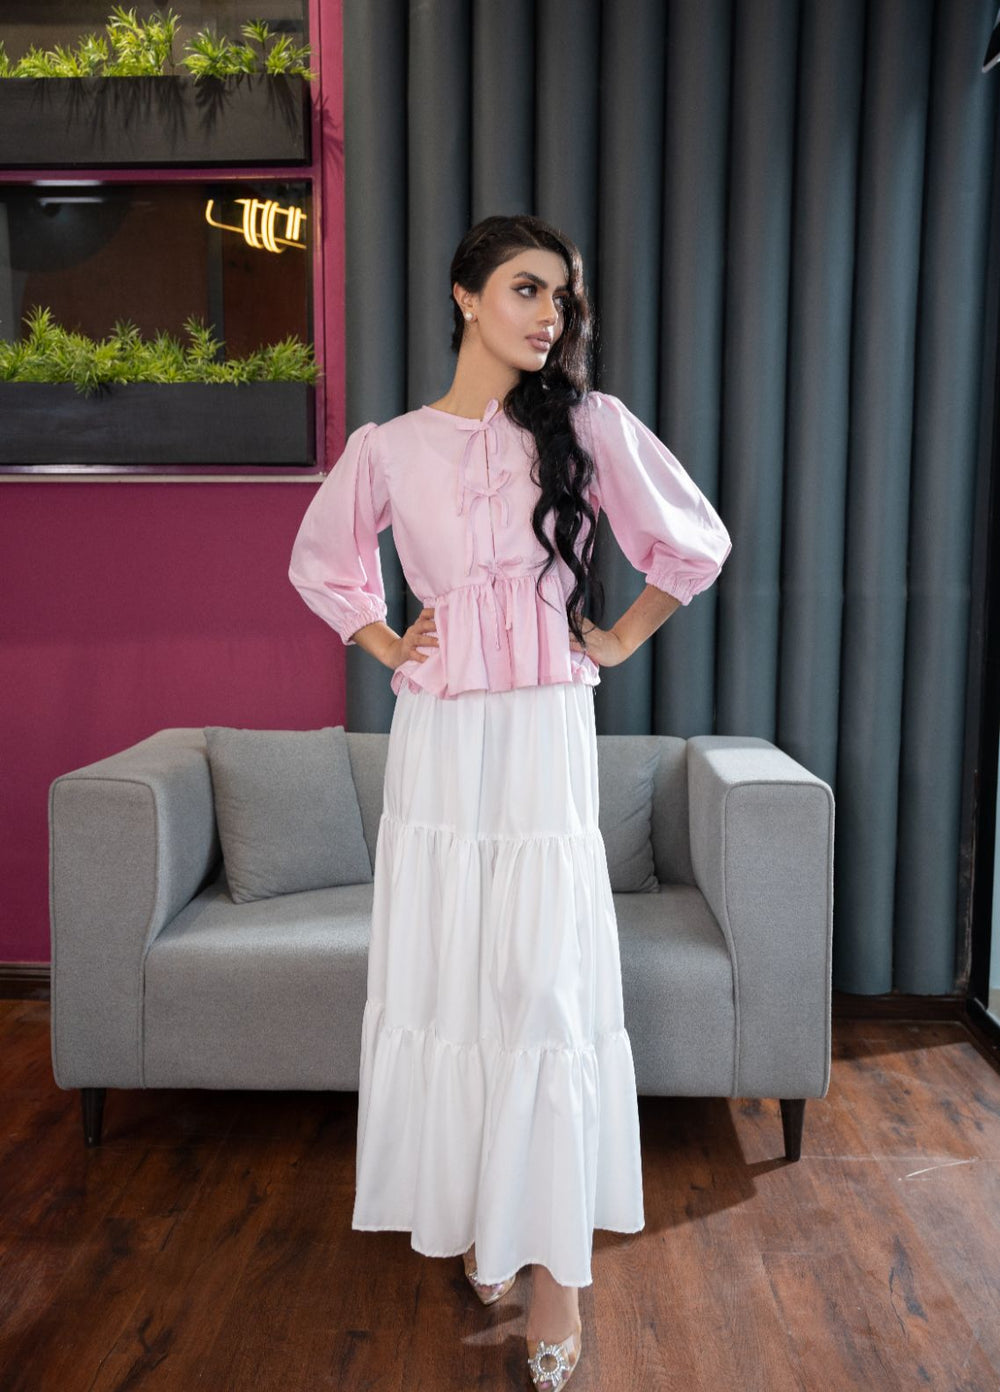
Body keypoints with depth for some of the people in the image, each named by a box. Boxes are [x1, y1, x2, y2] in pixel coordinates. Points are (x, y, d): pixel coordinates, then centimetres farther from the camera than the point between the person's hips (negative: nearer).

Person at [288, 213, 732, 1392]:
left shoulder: (589, 425, 0)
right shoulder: (388, 448, 4)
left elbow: (696, 541, 7)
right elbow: (320, 561, 20)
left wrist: (618, 640, 6)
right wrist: (387, 646, 9)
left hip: (546, 734, -1)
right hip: (436, 740, 2)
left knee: (548, 986, -1)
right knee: (444, 980, 8)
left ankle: (557, 1262, 13)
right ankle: (472, 1213, 29)